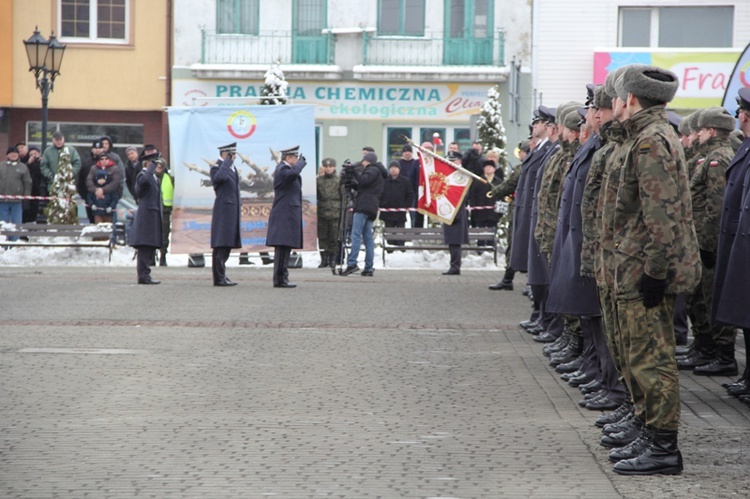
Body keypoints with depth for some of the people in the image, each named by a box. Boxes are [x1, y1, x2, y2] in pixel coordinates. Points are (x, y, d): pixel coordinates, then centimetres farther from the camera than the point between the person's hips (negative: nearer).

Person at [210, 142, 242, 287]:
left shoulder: (232, 168, 18)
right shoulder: (217, 167, -10)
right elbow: (220, 177, -34)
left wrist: (239, 208, 22)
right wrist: (226, 162, -23)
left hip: (232, 211, 9)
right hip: (223, 211, -9)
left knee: (228, 244, 13)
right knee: (221, 245, -8)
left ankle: (221, 275, 21)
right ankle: (219, 278, -7)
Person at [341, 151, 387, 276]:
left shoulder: (373, 169, 0)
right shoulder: (378, 172, 29)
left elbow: (364, 181, -16)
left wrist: (354, 171, -7)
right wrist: (353, 185, 13)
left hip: (364, 206, -10)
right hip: (371, 209, 10)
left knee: (356, 235, -15)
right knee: (368, 237, 6)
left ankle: (351, 263, -25)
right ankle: (369, 268, 2)